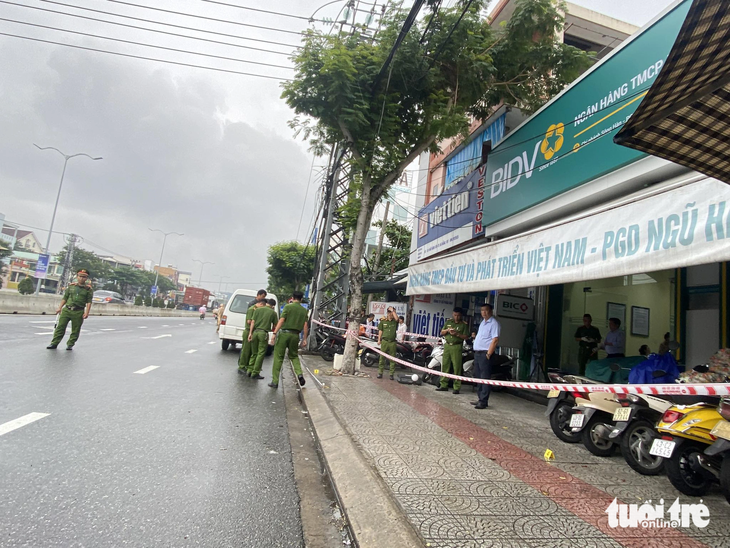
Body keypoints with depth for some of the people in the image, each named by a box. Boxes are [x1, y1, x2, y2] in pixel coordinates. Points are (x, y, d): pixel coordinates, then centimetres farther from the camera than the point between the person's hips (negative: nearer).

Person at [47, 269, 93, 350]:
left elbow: (89, 302, -3)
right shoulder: (71, 285, 10)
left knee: (75, 330, 4)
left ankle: (70, 344, 15)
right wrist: (60, 308, 10)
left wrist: (87, 312, -13)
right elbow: (65, 298, 17)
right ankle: (54, 343, 9)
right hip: (67, 309, 3)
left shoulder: (88, 289, 1)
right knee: (60, 327, 1)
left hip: (79, 312, -2)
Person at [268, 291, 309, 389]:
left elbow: (281, 320, -10)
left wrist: (274, 333, -12)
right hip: (295, 335, 4)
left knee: (278, 357, 3)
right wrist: (304, 339, 9)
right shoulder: (304, 310, 8)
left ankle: (275, 381, 5)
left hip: (284, 333, -3)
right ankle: (299, 374, -2)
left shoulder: (288, 307, -2)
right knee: (294, 356, 21)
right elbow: (305, 326, 4)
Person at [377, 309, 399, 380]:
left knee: (392, 359, 2)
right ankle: (380, 373, 11)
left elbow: (397, 318, -15)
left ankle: (392, 374, 8)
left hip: (392, 342, 0)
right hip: (384, 341, 0)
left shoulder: (395, 322, 8)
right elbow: (380, 331, 10)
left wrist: (393, 311, -5)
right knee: (382, 358, 3)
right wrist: (379, 340, 3)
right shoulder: (383, 321, 9)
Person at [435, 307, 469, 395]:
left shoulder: (464, 324, 2)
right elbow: (441, 333, 13)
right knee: (445, 365, 5)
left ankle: (456, 387, -1)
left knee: (457, 367, -6)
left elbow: (465, 337, -4)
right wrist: (447, 330, -6)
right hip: (447, 345, 4)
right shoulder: (448, 322, 13)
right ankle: (444, 385, 12)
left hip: (457, 347, -4)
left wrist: (457, 334, -18)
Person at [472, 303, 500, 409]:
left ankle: (483, 401, -5)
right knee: (478, 377, 14)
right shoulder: (483, 322, 19)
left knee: (485, 378, -7)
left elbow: (495, 340, -17)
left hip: (485, 354, -9)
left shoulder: (493, 323, -10)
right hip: (477, 353, 10)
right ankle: (480, 399, 23)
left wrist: (488, 354, -20)